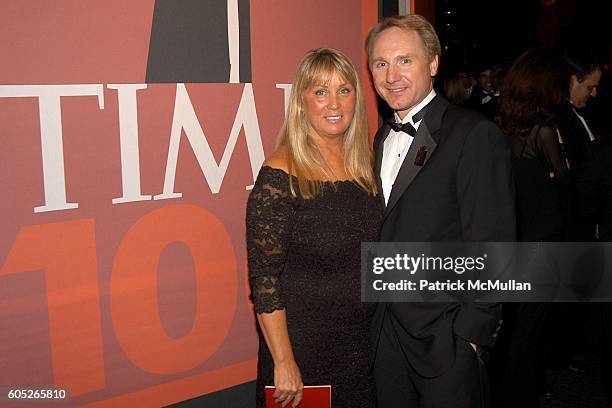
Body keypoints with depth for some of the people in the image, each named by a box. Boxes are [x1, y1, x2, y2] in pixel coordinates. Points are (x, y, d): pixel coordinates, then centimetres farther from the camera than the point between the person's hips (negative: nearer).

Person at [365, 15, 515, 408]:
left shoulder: (476, 135, -13)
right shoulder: (383, 139, 11)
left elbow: (492, 247, -16)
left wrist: (471, 333, -16)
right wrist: (377, 317, 8)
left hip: (446, 337, -6)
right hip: (386, 332, 7)